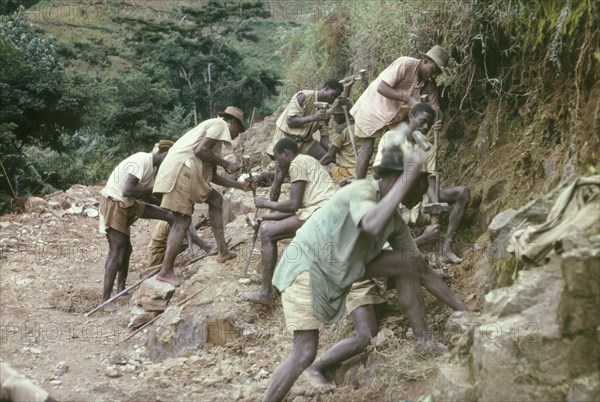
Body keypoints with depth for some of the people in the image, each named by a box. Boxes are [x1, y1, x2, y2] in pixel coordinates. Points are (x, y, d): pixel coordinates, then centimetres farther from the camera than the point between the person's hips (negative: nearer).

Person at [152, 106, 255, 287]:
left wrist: (240, 185, 30)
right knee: (182, 221, -9)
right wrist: (225, 164, -3)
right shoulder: (220, 125, 2)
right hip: (182, 169, -10)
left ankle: (222, 251, 18)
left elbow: (212, 176, 26)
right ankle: (165, 272, -8)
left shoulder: (216, 132, 29)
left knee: (216, 199, 19)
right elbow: (200, 150, -15)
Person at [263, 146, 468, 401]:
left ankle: (424, 341, 4)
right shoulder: (362, 190, -23)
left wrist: (463, 310, 5)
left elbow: (422, 271, 6)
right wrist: (407, 177, -40)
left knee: (408, 262, -5)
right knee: (305, 355, -15)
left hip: (341, 270, 8)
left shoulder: (394, 221, 0)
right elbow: (373, 225, -47)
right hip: (306, 265, -7)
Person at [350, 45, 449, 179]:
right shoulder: (404, 64, -27)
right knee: (368, 148, -9)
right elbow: (381, 88, -32)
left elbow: (434, 107, -8)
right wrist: (408, 99, -39)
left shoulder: (430, 84, -8)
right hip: (374, 106, -7)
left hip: (397, 115, 7)